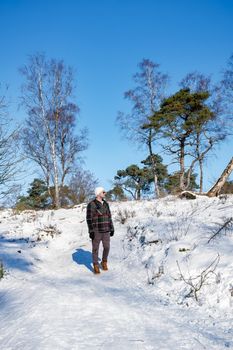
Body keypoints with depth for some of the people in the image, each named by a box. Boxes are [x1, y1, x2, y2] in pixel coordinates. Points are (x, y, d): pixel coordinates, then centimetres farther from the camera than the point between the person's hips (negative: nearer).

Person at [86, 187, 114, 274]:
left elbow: (109, 217, 13)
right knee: (95, 248, 3)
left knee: (107, 247, 7)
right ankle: (96, 266, 15)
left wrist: (112, 228, 10)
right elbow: (89, 218, -11)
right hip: (96, 230, -5)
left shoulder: (105, 204, 10)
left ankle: (104, 262, 29)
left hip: (106, 230, 5)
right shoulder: (91, 204, -10)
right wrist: (91, 231, -15)